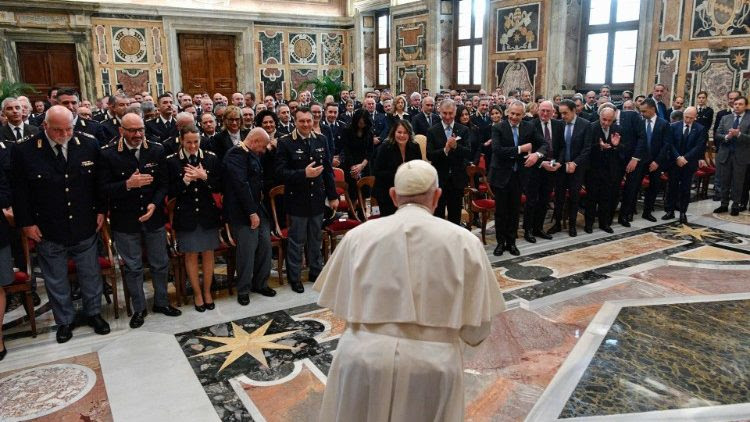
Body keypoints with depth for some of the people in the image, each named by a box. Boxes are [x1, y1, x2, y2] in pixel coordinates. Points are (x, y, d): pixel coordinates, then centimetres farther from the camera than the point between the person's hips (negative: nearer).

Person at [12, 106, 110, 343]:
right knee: (55, 281, 14)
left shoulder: (89, 146, -4)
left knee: (90, 275, 15)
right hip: (48, 232, -1)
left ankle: (93, 313, 34)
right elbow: (20, 191, -4)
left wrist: (101, 210, 2)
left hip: (85, 227, 1)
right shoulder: (24, 152, -9)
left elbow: (100, 182, 5)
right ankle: (64, 321, 33)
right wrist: (26, 223, -5)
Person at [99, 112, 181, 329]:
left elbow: (164, 183, 1)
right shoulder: (108, 154, -9)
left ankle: (161, 302, 33)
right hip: (125, 221, -2)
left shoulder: (157, 150, -2)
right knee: (133, 267, 11)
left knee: (160, 264, 14)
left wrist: (155, 204, -14)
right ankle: (139, 309, 27)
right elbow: (104, 188, -11)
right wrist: (128, 185, -26)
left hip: (154, 217, 2)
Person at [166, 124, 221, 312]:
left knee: (208, 253, 9)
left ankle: (207, 291, 25)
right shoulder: (172, 161, -5)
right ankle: (197, 293, 22)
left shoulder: (211, 158, -1)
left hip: (207, 213, 1)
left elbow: (219, 187, -2)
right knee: (191, 255, 7)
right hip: (186, 215, -1)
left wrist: (204, 177, -17)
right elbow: (170, 192, -6)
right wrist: (185, 180, -21)